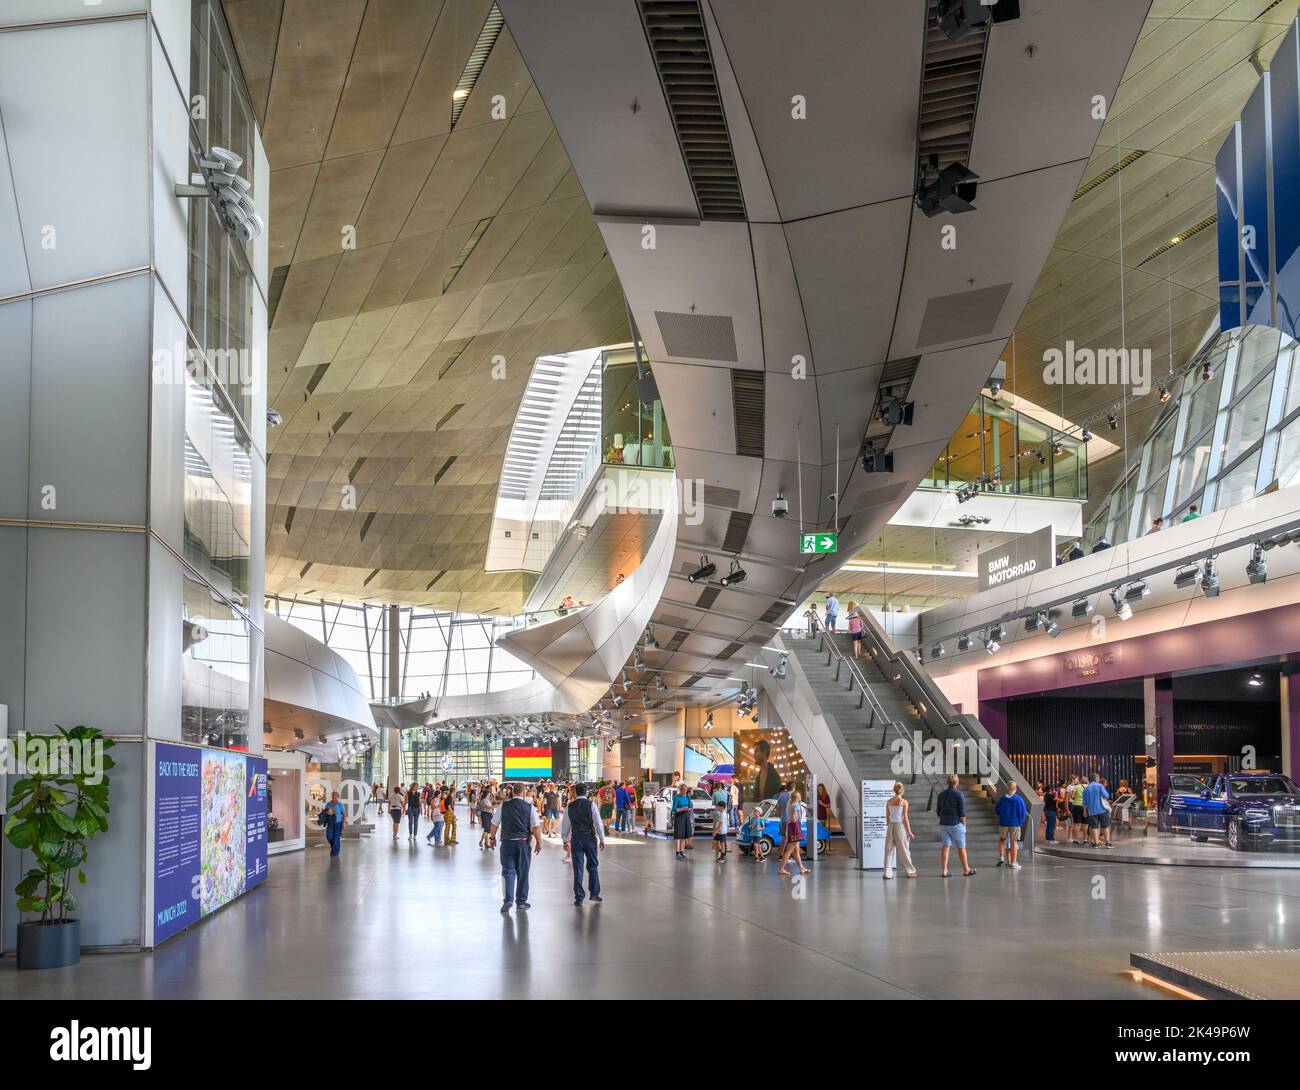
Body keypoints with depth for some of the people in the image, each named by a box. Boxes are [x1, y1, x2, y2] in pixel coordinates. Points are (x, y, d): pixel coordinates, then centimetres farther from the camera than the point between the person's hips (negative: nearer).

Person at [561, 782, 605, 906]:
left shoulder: (569, 807, 2)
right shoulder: (591, 805, -5)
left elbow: (565, 825, 7)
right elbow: (598, 822, -6)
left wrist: (565, 840, 18)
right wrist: (602, 838, 1)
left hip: (576, 838, 1)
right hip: (590, 837, -1)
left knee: (578, 868, 3)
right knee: (593, 866, 14)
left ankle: (578, 899, 3)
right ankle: (594, 893, 17)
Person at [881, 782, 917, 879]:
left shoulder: (889, 802, 3)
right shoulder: (904, 802, -9)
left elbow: (887, 817, 8)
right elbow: (905, 818, -10)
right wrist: (909, 831, -4)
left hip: (890, 826, 3)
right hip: (900, 826, -3)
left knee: (889, 850, 7)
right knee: (903, 850, 6)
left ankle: (887, 873, 3)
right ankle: (910, 871, 16)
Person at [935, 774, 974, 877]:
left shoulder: (941, 794, 7)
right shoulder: (959, 794, -10)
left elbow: (938, 811, 10)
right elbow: (962, 812, -12)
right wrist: (964, 824, -2)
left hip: (943, 824, 5)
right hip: (956, 824, -5)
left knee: (945, 846, 4)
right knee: (961, 847, 7)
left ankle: (944, 871, -2)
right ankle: (966, 870, 17)